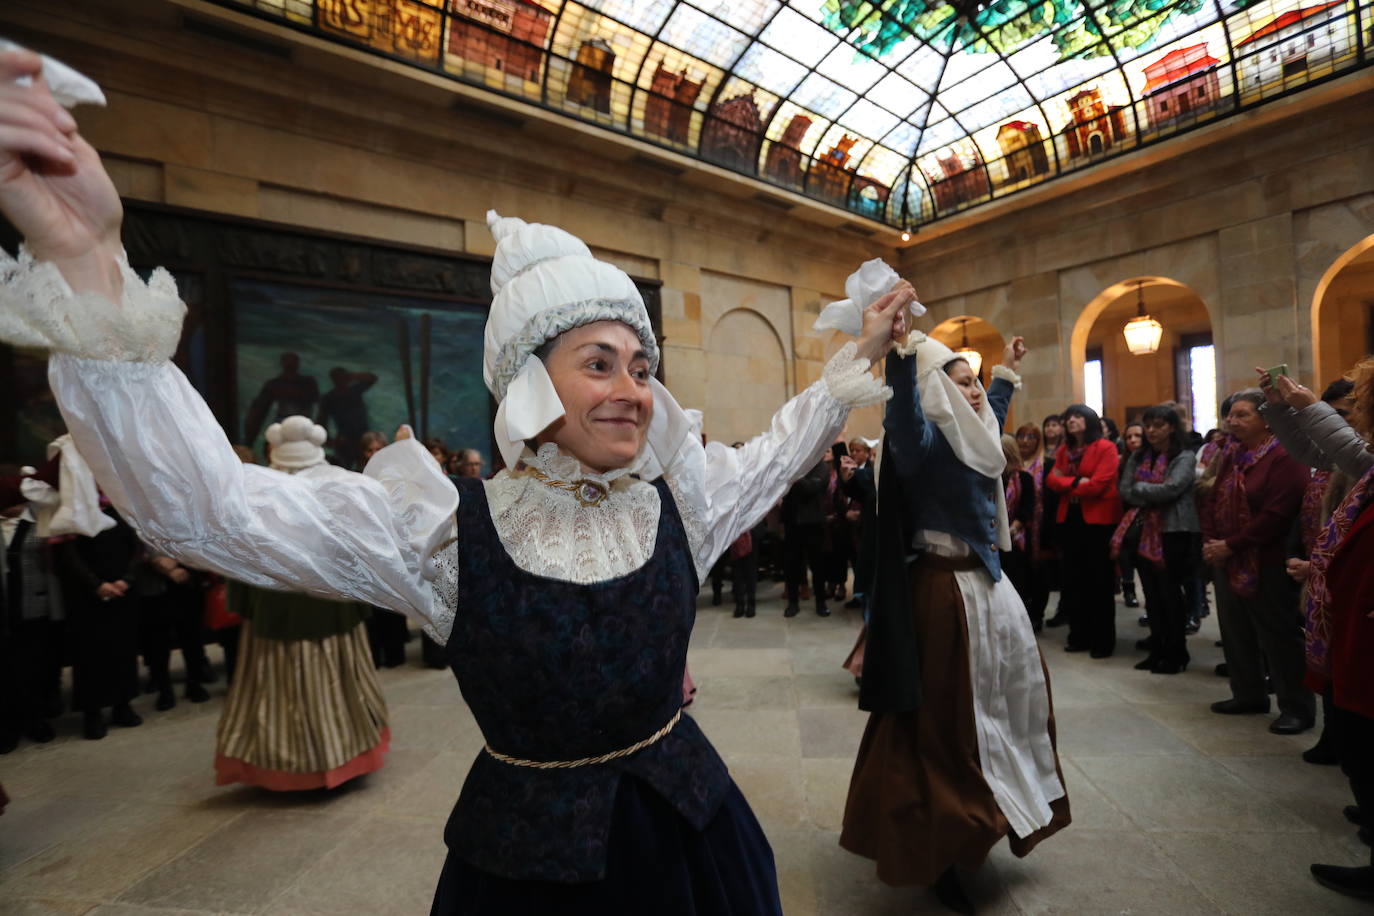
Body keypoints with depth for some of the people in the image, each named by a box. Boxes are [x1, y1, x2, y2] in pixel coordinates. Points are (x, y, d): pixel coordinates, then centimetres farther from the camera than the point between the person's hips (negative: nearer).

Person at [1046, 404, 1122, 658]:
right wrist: (1076, 481, -16)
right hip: (1069, 519, 6)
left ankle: (1103, 639, 12)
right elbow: (1051, 480, 1)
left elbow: (1098, 485, -17)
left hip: (1098, 520, -6)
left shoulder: (1106, 448, -8)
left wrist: (1066, 486, -5)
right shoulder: (1064, 450, 12)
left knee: (1099, 581, 2)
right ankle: (1079, 634, 22)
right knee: (1074, 579, 11)